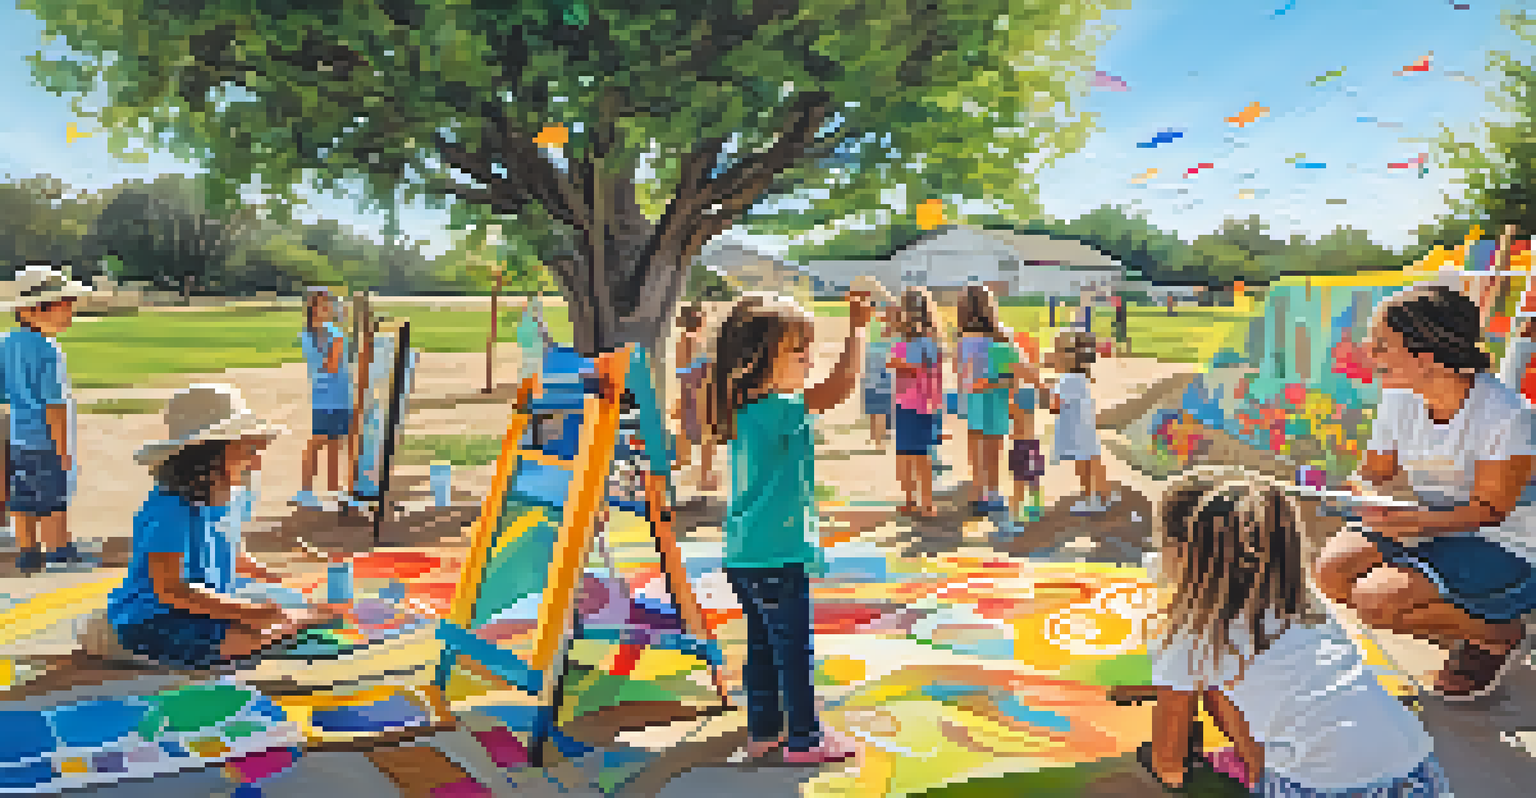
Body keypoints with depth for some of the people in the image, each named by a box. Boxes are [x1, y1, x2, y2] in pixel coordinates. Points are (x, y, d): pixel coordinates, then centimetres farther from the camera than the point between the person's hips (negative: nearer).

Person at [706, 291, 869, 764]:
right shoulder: (774, 409, -20)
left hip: (746, 554, 9)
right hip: (776, 554, -9)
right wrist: (857, 329, -27)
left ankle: (763, 733, 27)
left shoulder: (750, 408, 8)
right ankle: (802, 739, 14)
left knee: (763, 646, 17)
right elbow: (837, 390, -29)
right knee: (794, 648, 3)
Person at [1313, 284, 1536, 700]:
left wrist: (1410, 522, -37)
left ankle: (1498, 633, 4)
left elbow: (1489, 509, -22)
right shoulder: (1400, 400, -6)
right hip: (1433, 527, 7)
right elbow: (1374, 473, 4)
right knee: (1331, 572, -9)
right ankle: (1457, 627, 10)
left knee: (1376, 601, -24)